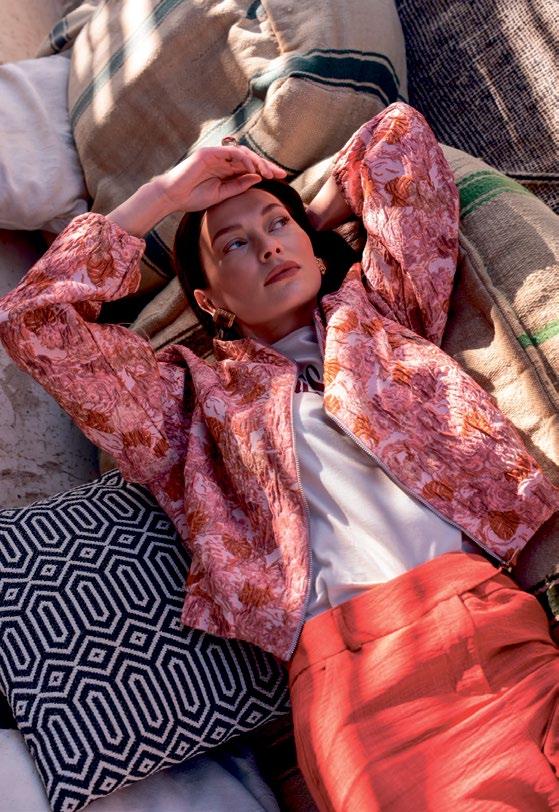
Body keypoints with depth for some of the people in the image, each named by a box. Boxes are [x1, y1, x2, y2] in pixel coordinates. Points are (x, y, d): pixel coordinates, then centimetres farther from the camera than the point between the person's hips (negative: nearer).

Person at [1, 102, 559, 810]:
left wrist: (312, 219, 35)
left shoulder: (379, 309, 23)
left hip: (485, 604, 3)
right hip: (348, 666, -2)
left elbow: (402, 135, 25)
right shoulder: (197, 394, 18)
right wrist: (164, 193, 16)